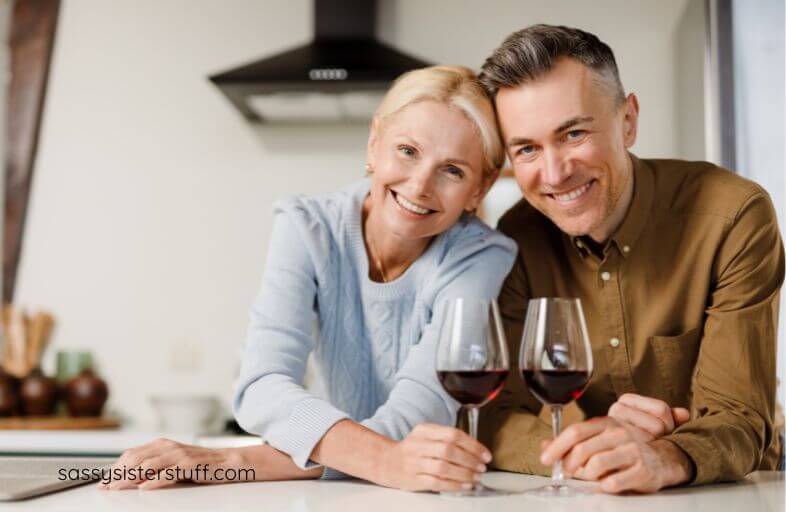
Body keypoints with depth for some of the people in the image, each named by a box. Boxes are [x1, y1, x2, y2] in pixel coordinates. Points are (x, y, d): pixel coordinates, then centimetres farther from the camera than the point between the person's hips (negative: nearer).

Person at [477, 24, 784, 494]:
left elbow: (738, 419, -18)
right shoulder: (517, 240, -6)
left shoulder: (735, 217, -14)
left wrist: (663, 459, -38)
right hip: (574, 499, 3)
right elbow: (494, 414, -10)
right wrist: (580, 451, -30)